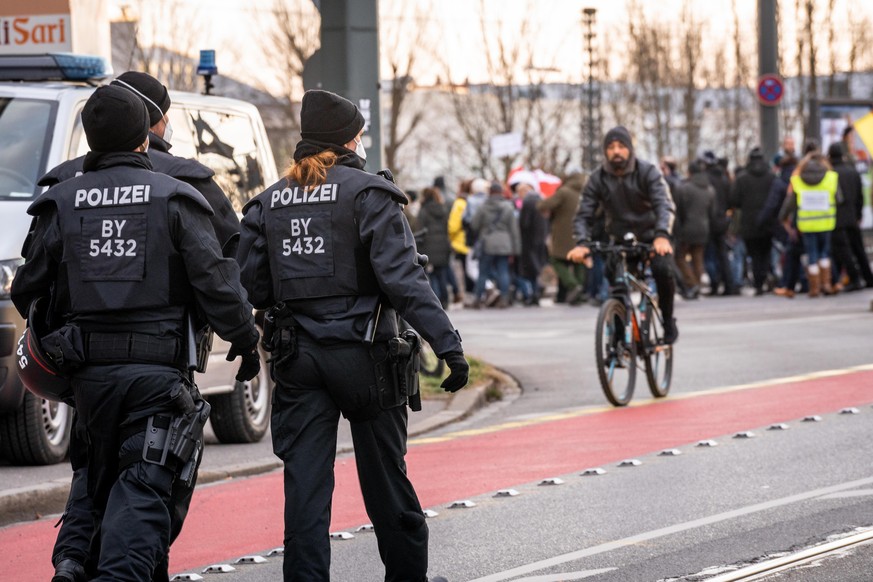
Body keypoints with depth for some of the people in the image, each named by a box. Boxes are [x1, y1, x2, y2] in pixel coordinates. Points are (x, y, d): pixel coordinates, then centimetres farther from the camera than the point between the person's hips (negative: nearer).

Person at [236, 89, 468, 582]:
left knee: (306, 483, 1)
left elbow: (251, 286, 5)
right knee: (386, 477, 10)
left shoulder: (269, 203, 8)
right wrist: (447, 343, -19)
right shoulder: (368, 194, -7)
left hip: (296, 355, 3)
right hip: (363, 355, -3)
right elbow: (402, 277, -17)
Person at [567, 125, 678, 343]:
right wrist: (581, 243, -31)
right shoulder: (597, 179, -6)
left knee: (662, 270, -28)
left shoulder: (648, 172, -14)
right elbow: (584, 215, -10)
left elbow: (665, 205, -25)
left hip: (651, 238, -3)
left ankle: (668, 321, -8)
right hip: (620, 241, 3)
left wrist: (662, 235, -45)